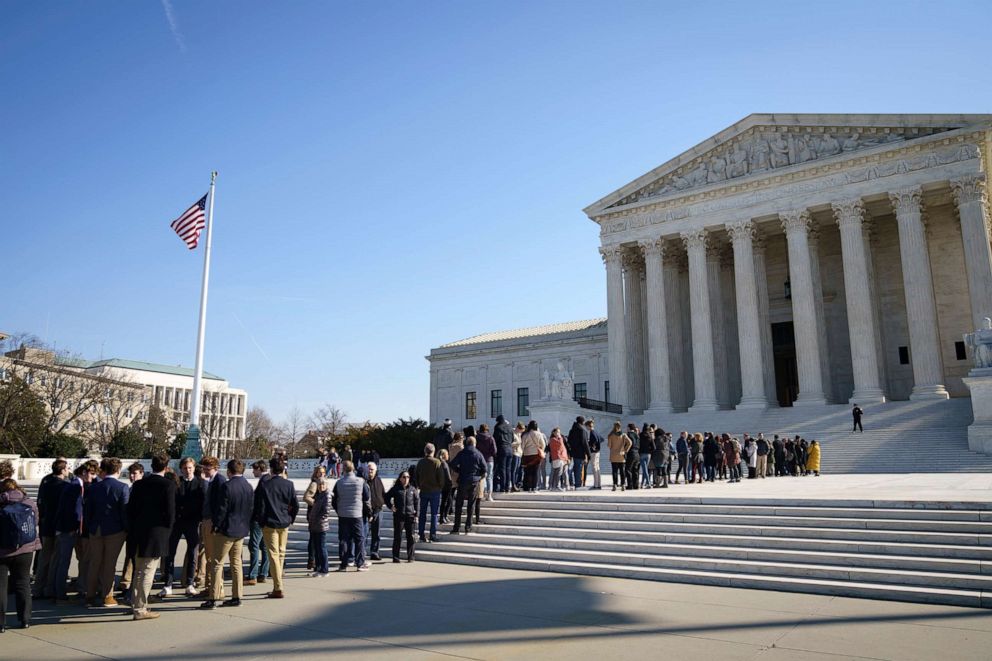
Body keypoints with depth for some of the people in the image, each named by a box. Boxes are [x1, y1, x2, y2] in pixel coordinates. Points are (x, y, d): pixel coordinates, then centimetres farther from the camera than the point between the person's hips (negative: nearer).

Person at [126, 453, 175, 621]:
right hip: (157, 535, -6)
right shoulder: (168, 485, -13)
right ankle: (140, 609, 4)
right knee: (148, 573, 0)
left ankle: (136, 604, 29)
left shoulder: (139, 484, 5)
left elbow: (130, 509, 7)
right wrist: (168, 531, 2)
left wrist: (135, 527, 17)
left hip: (139, 534, 6)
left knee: (139, 571, 19)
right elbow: (170, 512, -14)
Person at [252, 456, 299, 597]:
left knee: (273, 555, -2)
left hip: (269, 524, -4)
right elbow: (295, 506, 1)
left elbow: (259, 506, -8)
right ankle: (277, 585, 24)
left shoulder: (264, 485, -11)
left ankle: (278, 589, -5)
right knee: (281, 553, 15)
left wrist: (259, 521, 7)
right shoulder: (289, 485, -2)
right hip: (284, 523, 4)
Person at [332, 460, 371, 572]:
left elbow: (334, 500, 4)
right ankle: (360, 563, 7)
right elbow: (367, 498, -2)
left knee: (343, 539, 8)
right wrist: (368, 509, 16)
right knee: (359, 539, 6)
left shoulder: (339, 483, -3)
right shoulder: (361, 482, -7)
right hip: (357, 514, -1)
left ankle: (343, 564, 9)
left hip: (342, 515, 1)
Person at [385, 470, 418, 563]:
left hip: (410, 516, 2)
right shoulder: (395, 489, 1)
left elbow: (417, 501, 10)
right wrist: (390, 506, -1)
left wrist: (416, 514, 5)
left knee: (411, 537, 4)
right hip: (398, 516, -2)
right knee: (397, 537, 3)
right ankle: (396, 557, 11)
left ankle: (410, 557, 12)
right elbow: (387, 497, 11)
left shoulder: (412, 489, 6)